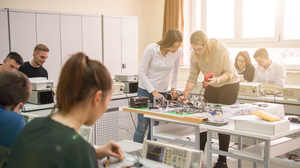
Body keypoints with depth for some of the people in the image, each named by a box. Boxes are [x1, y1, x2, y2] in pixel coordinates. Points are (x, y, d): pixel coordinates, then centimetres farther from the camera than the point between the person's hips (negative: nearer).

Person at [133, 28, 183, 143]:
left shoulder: (178, 51, -7)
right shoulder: (151, 49, -18)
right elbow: (141, 72, -13)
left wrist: (173, 88, 0)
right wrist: (153, 92, -18)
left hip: (162, 92, 3)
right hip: (145, 90, -3)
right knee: (142, 127, -4)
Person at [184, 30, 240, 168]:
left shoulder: (220, 48, -27)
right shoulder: (194, 54, -15)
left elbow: (229, 73, -22)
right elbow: (193, 77, -8)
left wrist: (217, 79, -40)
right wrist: (185, 95, -17)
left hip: (229, 84, -4)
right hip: (211, 86, 5)